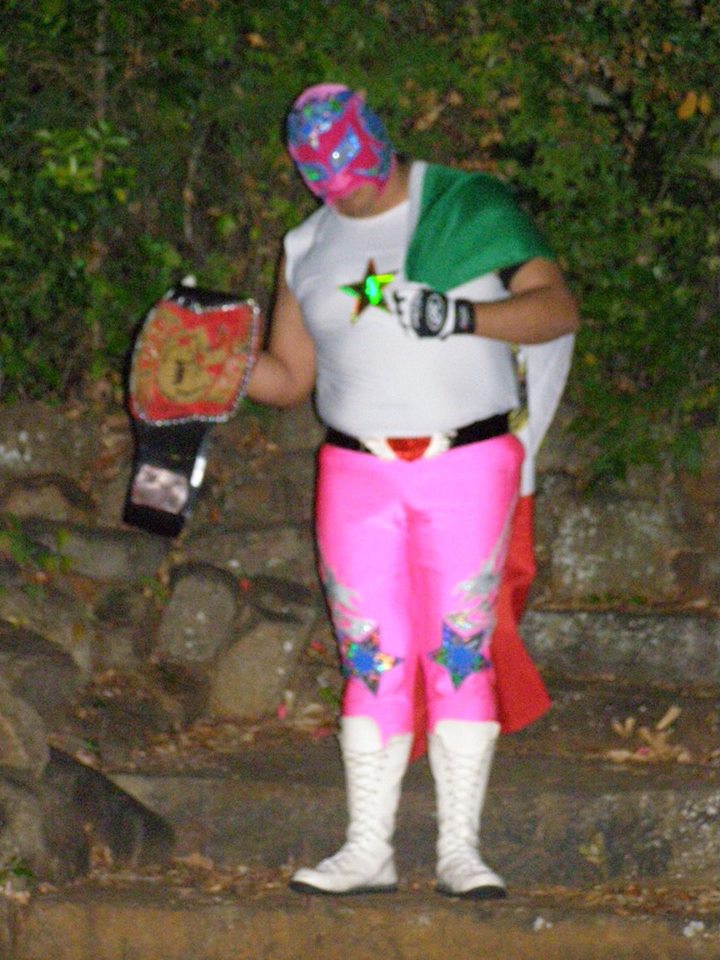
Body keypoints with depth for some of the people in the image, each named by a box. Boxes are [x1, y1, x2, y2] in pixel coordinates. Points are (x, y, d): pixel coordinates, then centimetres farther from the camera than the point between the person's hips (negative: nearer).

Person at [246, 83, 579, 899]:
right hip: (358, 471, 3)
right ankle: (368, 848, 4)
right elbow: (289, 375, 16)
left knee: (459, 652, -4)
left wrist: (461, 317, -24)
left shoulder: (469, 208, 0)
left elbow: (559, 309, -8)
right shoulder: (308, 248, 12)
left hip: (468, 464, -3)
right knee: (371, 660, 0)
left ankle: (459, 847, 1)